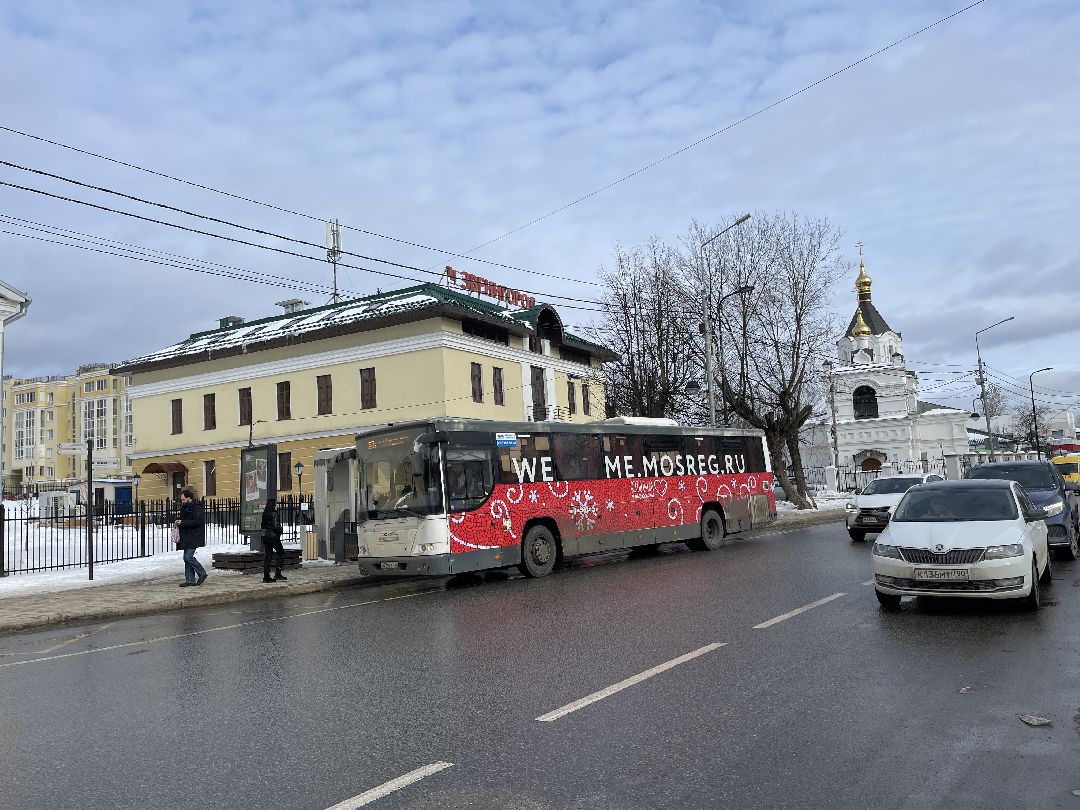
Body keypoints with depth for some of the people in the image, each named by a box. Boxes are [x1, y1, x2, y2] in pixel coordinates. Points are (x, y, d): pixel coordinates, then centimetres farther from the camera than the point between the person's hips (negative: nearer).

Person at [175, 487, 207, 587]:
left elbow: (197, 522, -22)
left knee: (188, 557, -13)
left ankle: (202, 574, 2)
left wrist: (182, 522, -19)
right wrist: (179, 524, 8)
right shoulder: (185, 507, 15)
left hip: (194, 537, -10)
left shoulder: (197, 507, -14)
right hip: (187, 537, 10)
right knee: (187, 557, 9)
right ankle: (190, 580, 13)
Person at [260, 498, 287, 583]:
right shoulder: (274, 514, -14)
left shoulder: (264, 513, 11)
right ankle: (277, 574, -1)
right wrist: (281, 529, 0)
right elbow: (275, 526, -20)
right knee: (281, 553, 5)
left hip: (265, 536, 8)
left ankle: (266, 576, 7)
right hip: (273, 536, -8)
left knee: (267, 556, 7)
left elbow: (263, 525, 13)